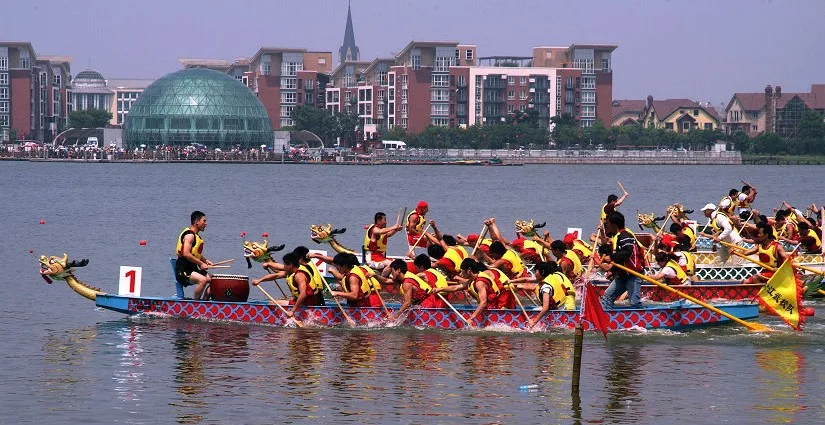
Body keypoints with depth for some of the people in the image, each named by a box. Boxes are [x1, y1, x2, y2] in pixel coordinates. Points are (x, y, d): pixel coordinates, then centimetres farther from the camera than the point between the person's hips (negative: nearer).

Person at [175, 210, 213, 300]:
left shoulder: (196, 235, 18)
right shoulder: (189, 235, -14)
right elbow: (186, 254, -25)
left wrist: (206, 261, 10)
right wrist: (201, 263, -21)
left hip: (193, 269, 10)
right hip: (183, 270, -10)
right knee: (203, 280, -31)